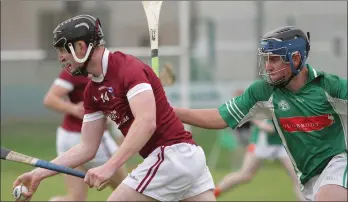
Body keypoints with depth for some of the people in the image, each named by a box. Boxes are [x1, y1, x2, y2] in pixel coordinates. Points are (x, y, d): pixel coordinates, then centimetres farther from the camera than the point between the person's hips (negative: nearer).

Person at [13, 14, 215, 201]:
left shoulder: (128, 68, -15)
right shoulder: (92, 91, 13)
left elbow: (146, 122, -29)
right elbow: (87, 148, 17)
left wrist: (110, 167, -36)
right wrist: (40, 173, 10)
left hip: (171, 155, -9)